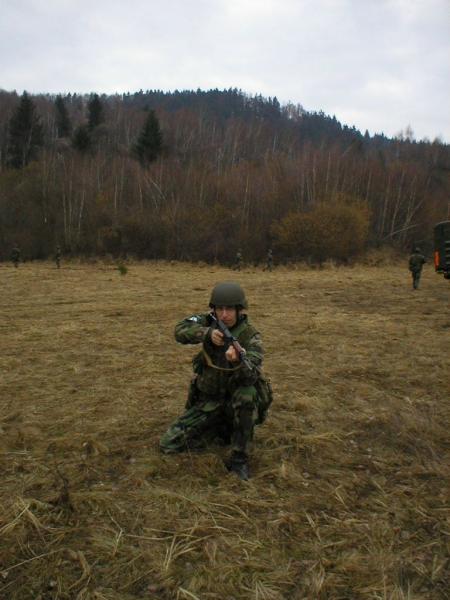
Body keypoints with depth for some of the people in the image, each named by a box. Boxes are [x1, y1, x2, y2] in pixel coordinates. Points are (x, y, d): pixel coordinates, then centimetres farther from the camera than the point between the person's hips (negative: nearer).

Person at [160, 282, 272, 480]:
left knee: (247, 393, -38)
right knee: (169, 444, -5)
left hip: (237, 403, -3)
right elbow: (181, 330, -23)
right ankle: (222, 429, 14)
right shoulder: (210, 321, -7)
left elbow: (251, 376, -34)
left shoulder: (250, 337, -18)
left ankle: (239, 458, -20)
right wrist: (207, 333, -41)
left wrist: (237, 361, -57)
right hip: (208, 402, 3)